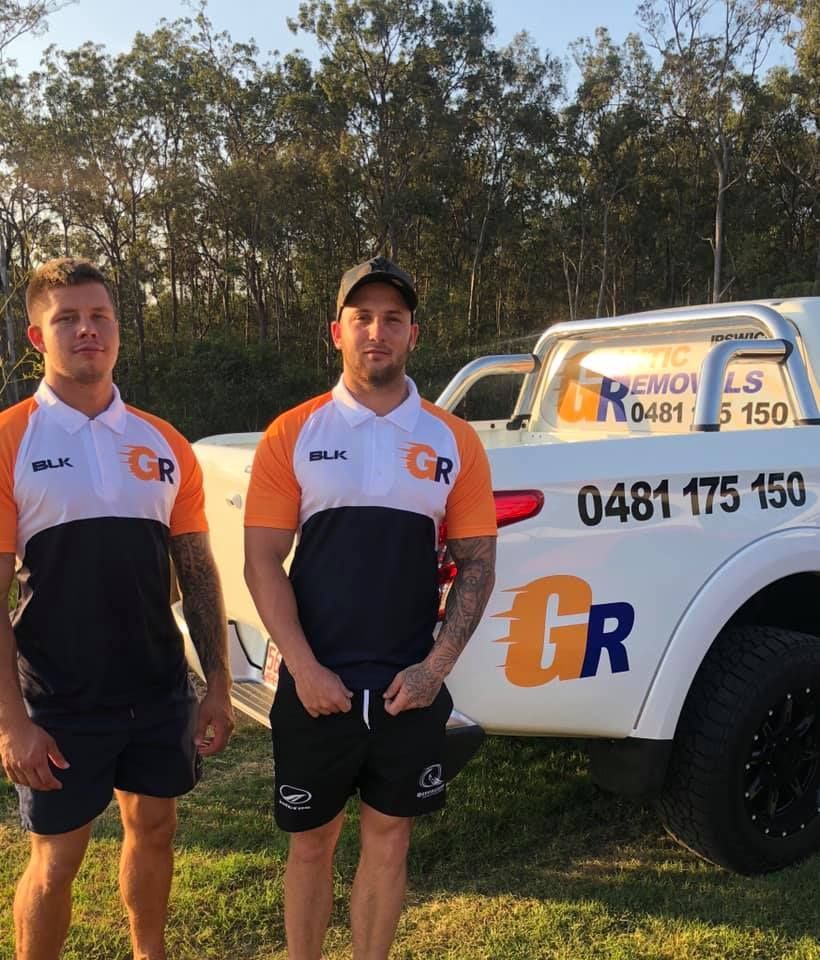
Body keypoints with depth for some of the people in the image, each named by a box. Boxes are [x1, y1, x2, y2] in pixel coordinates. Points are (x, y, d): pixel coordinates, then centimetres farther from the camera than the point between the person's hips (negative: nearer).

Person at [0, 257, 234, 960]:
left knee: (154, 828, 19)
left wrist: (219, 685, 4)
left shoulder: (165, 445, 3)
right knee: (57, 857, 9)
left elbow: (198, 573, 6)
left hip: (161, 691, 4)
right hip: (61, 702, -4)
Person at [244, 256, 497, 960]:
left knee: (389, 838, 14)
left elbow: (477, 564, 2)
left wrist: (437, 666, -7)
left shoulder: (453, 442, 1)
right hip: (316, 685, -1)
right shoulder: (293, 434, -2)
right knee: (312, 842, 14)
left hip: (411, 688, 1)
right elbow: (263, 563, -4)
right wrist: (306, 669, -11)